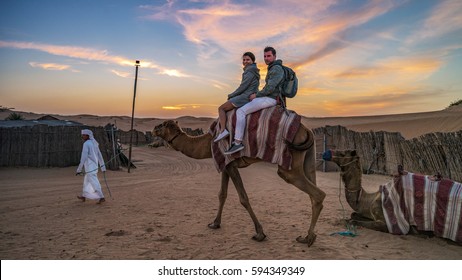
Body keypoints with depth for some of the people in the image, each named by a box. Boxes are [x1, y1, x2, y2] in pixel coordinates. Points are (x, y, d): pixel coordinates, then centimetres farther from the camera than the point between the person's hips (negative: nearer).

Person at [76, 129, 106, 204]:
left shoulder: (86, 144, -14)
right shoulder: (94, 143, 11)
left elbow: (83, 158, -18)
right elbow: (99, 155, 13)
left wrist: (79, 169, -14)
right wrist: (103, 167, 17)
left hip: (90, 168, -9)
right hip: (94, 166, 9)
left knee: (94, 183, -6)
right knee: (86, 181, 22)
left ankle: (102, 198, -6)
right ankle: (83, 196, 33)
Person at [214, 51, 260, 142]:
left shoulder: (250, 72, -12)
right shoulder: (253, 71, 19)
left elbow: (243, 87, -16)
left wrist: (231, 95, -3)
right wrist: (232, 95, 13)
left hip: (246, 97, -10)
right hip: (249, 97, 10)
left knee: (221, 108, -6)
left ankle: (223, 130, -17)